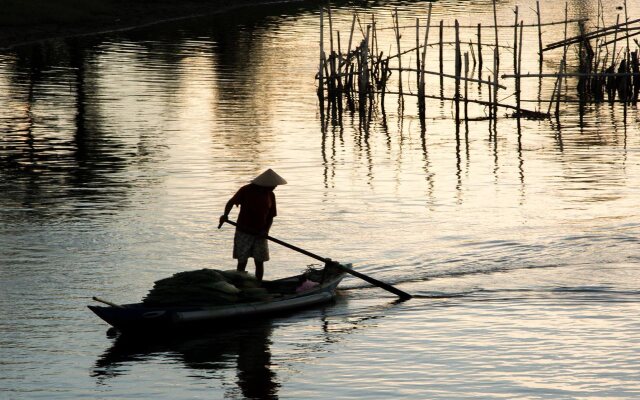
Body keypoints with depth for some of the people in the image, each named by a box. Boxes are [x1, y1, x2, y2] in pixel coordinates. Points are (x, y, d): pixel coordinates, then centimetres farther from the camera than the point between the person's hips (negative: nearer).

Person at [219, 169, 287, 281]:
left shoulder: (270, 195, 4)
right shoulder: (246, 191, -8)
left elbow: (270, 217, 8)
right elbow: (231, 202, -5)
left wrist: (265, 231, -9)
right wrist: (225, 215, -24)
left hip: (260, 234, 3)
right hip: (244, 233, -3)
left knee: (259, 262, 0)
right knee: (242, 262, -1)